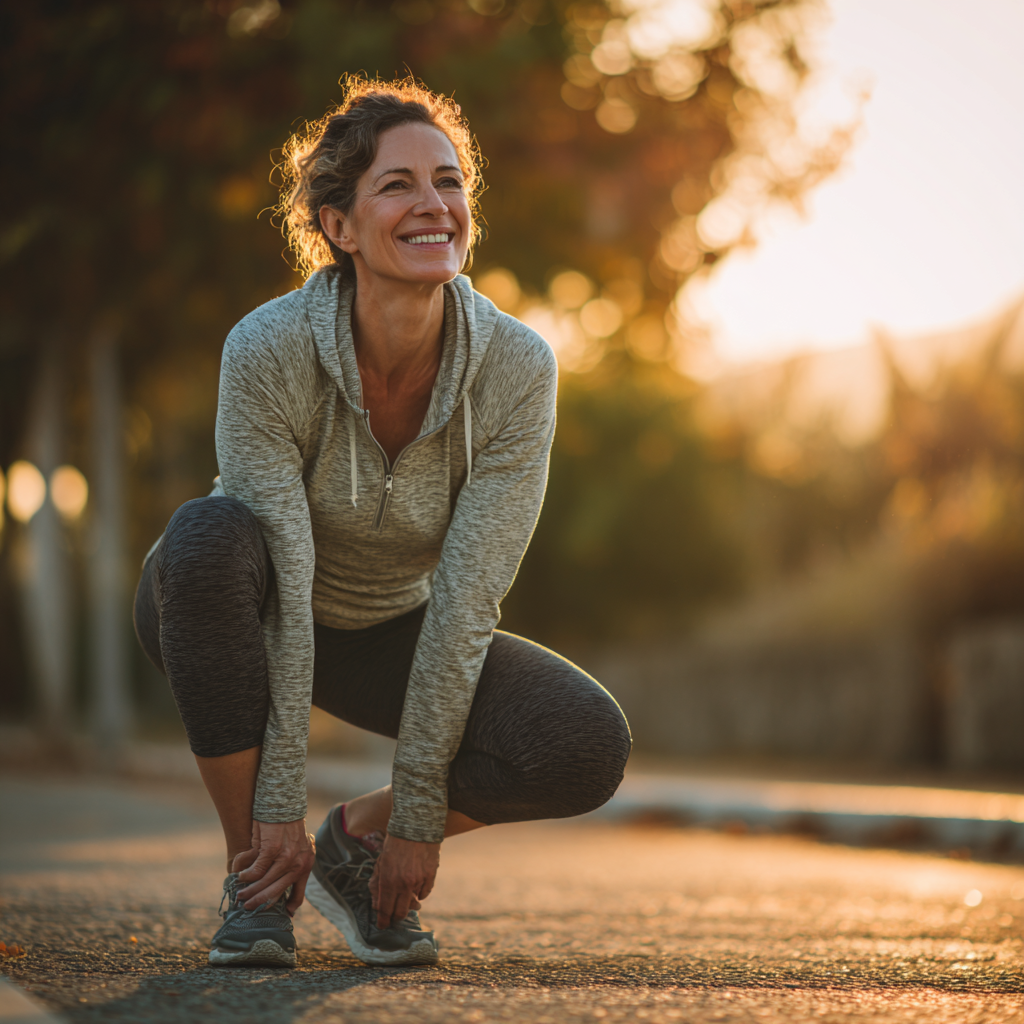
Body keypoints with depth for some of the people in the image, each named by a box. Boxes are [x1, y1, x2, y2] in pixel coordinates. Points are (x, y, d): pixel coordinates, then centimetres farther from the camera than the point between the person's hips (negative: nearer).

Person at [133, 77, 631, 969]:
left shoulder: (517, 368, -23)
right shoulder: (269, 349, -28)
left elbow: (465, 597, -23)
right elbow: (282, 581, -29)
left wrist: (416, 814, -22)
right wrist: (277, 803, -30)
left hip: (391, 633, 2)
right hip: (250, 626, -1)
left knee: (588, 746, -24)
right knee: (211, 535, -37)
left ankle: (357, 839, 4)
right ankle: (259, 875, -19)